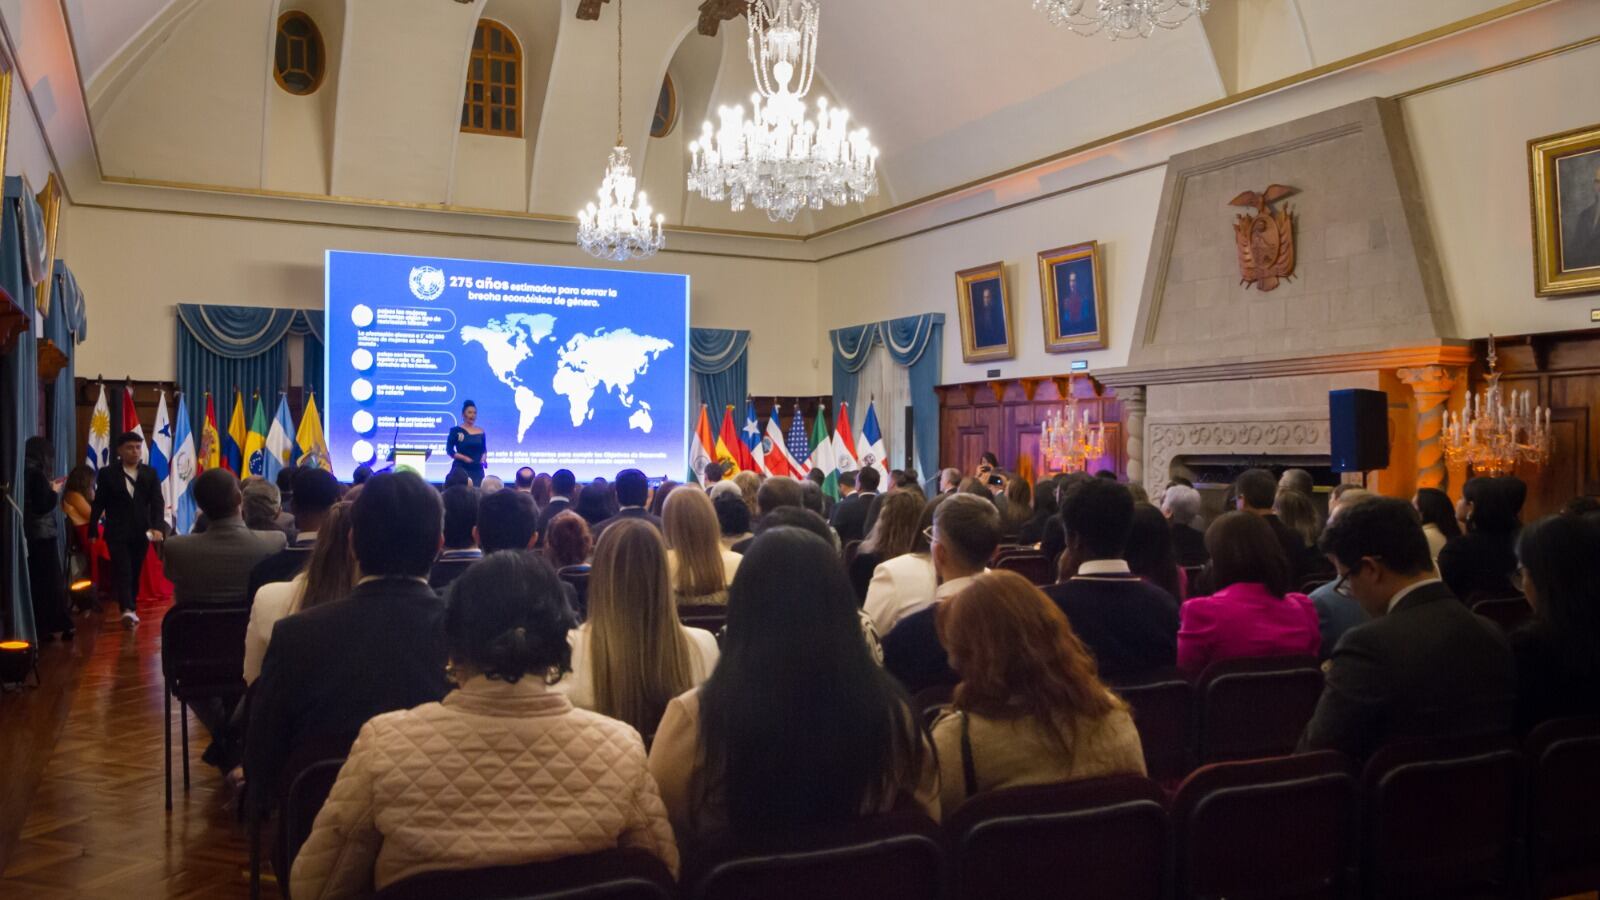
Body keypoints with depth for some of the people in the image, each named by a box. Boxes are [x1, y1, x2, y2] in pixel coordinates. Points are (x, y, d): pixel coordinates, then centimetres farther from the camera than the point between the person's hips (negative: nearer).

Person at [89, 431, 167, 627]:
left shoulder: (150, 473, 7)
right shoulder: (107, 473, 1)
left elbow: (157, 503, 0)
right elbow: (98, 504, 2)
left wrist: (158, 527, -15)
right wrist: (92, 531, 0)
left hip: (141, 532, 3)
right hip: (117, 532, -3)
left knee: (135, 572, 10)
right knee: (122, 571, -12)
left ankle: (132, 609, 20)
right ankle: (128, 610, -23)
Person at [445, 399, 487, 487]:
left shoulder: (481, 432, 10)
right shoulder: (456, 431, 0)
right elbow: (449, 450, -2)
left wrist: (483, 458, -5)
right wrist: (464, 458, -16)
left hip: (477, 469, 4)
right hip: (460, 468, -3)